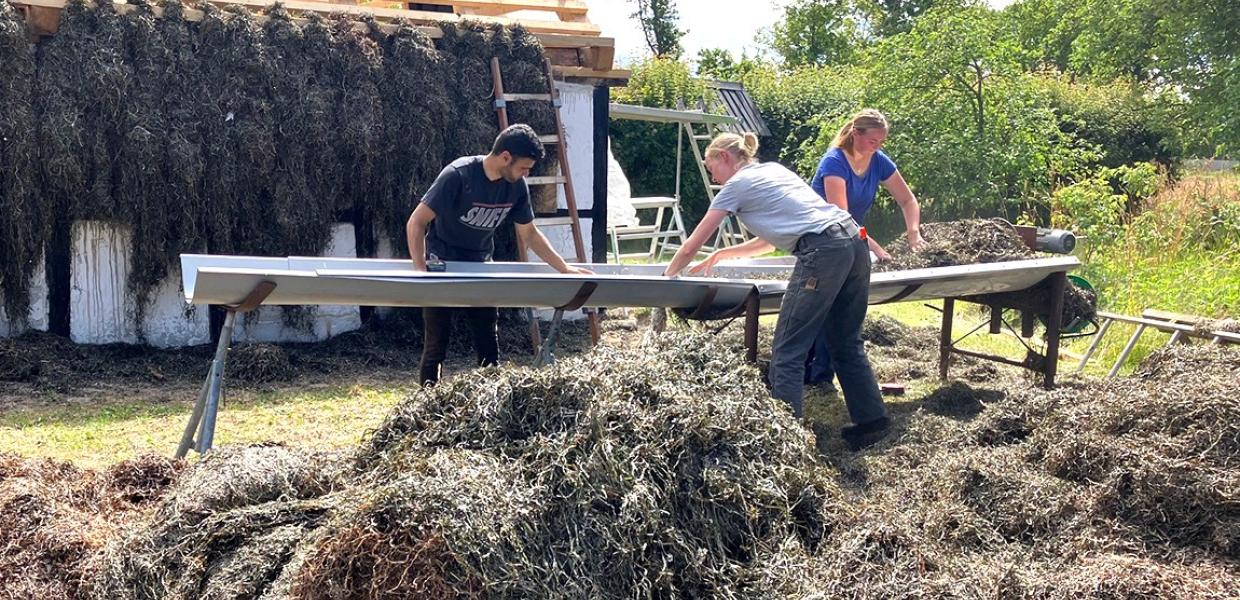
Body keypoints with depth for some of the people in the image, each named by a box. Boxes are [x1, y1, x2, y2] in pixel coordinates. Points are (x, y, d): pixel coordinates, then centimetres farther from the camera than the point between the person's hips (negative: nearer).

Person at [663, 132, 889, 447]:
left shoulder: (737, 185, 6)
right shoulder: (773, 169, 28)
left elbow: (691, 248, 10)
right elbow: (772, 239, 35)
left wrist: (667, 276, 26)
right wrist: (722, 254, 36)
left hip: (823, 252, -9)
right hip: (854, 242, 9)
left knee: (787, 352, -3)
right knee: (847, 342, 18)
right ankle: (871, 419, 23)